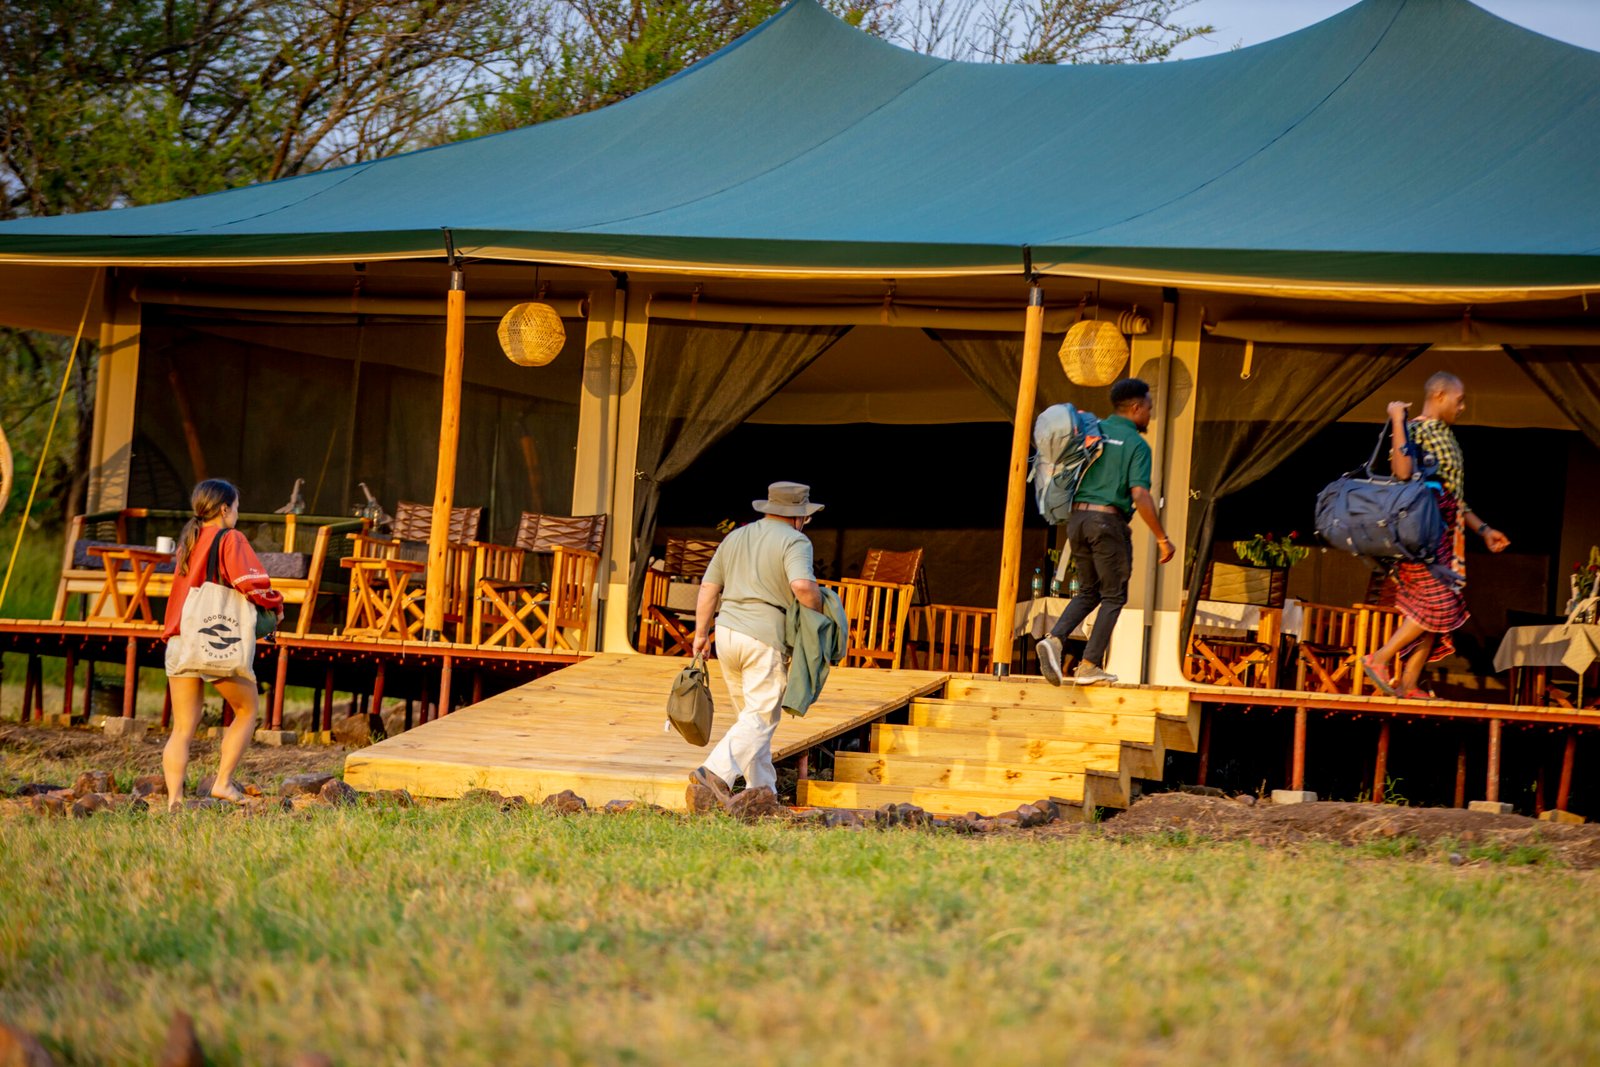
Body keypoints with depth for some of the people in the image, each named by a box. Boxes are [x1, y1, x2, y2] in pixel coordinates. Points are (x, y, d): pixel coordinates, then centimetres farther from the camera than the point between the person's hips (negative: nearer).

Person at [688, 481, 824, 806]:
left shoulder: (734, 538, 16)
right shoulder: (794, 541, -4)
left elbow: (708, 588, 15)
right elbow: (802, 585, -21)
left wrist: (701, 633, 19)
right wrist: (818, 610, -4)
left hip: (728, 633, 7)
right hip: (767, 637, -7)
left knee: (751, 715, 14)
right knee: (761, 719, -5)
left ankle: (762, 790, 15)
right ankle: (715, 772, -22)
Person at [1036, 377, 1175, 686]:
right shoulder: (1136, 445, -7)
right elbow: (1140, 496, -16)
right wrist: (1162, 539, -10)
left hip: (1077, 518, 6)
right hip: (1109, 520, -6)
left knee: (1089, 592, 18)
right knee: (1114, 596, 6)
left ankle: (1054, 639, -5)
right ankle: (1089, 666, 0)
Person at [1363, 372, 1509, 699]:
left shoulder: (1447, 438, 20)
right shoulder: (1414, 432, -9)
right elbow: (1402, 474, -29)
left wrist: (1483, 529, 25)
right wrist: (1397, 421, -26)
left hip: (1446, 540, 9)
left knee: (1434, 613, 6)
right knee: (1437, 607, -15)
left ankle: (1409, 684, 7)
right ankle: (1380, 659, -6)